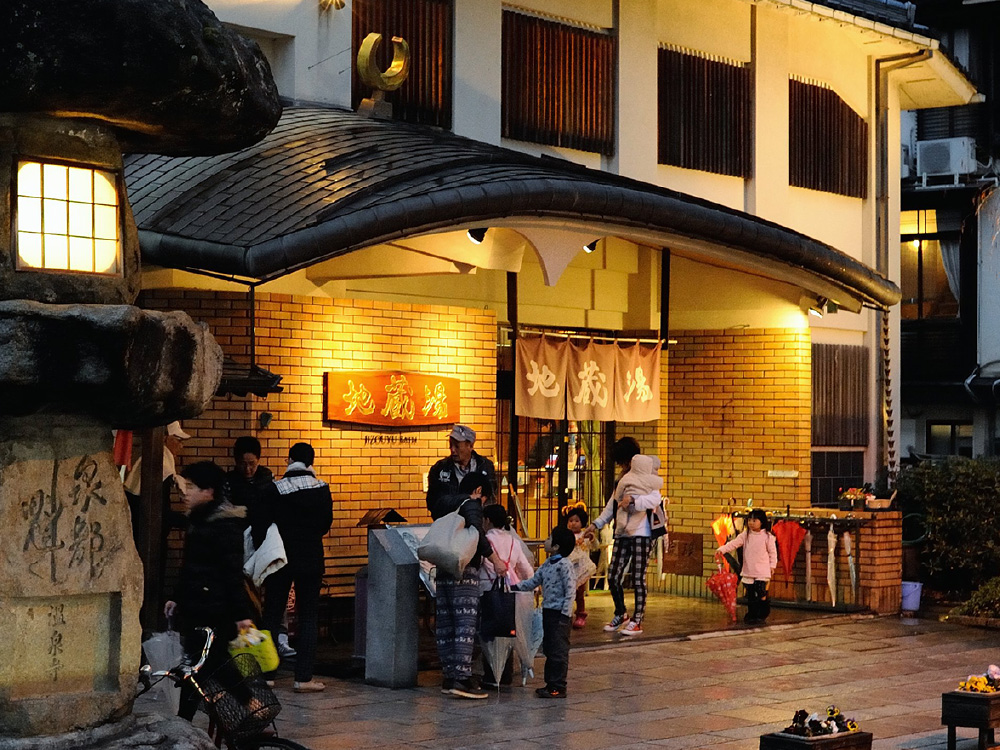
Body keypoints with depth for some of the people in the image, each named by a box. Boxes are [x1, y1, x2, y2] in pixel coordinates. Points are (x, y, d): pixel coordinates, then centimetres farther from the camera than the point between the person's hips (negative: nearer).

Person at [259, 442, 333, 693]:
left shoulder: (274, 490, -8)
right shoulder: (322, 489, -5)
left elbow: (264, 526, -4)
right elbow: (326, 525, 4)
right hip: (311, 559, 0)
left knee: (272, 616, 10)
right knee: (308, 617, 5)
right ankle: (303, 677, 1)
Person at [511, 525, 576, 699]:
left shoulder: (564, 564, -14)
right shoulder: (547, 564, 13)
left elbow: (570, 590, -16)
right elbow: (533, 581, 17)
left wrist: (565, 613, -19)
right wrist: (516, 586, 3)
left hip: (558, 613, -9)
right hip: (547, 611, 9)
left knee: (558, 651, -5)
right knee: (549, 650, 14)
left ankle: (558, 687, -1)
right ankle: (551, 683, 22)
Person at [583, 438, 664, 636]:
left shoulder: (649, 482, -5)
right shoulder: (623, 481, 18)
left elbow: (655, 499, -24)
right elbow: (612, 506, 24)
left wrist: (633, 500, -35)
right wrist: (596, 524, 18)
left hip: (641, 534, -7)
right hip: (622, 534, 7)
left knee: (638, 579, -4)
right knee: (613, 577, 5)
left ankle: (637, 621, 5)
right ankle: (621, 614, 25)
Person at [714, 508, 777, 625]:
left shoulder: (767, 536, -5)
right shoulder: (745, 534, 4)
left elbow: (772, 552, 2)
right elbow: (734, 543, -3)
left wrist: (772, 565, -1)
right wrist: (722, 550, -16)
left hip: (762, 572, -4)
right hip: (748, 571, 4)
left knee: (761, 594, -9)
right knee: (750, 595, 9)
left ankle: (762, 616, 5)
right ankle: (751, 615, 20)